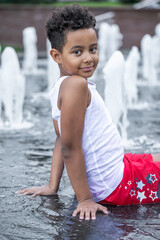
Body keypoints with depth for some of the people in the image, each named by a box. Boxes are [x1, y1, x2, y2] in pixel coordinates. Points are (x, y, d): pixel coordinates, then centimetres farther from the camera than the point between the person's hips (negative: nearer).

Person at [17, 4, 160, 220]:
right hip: (117, 186, -10)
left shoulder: (60, 88, 8)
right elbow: (70, 148, -23)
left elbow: (62, 141, 11)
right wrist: (84, 199, -19)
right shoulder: (76, 84, -22)